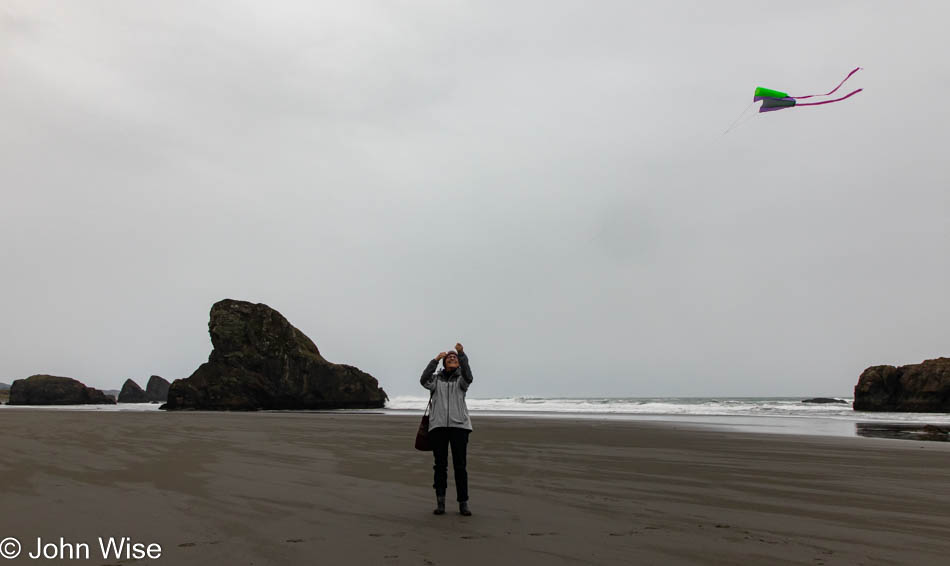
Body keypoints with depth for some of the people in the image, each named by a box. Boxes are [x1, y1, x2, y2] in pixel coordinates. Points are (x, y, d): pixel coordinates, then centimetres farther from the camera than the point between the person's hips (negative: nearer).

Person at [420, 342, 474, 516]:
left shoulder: (460, 379, 10)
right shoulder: (436, 379, 12)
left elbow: (468, 377, -14)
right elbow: (424, 381, -10)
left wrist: (462, 354, -23)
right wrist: (435, 360, -15)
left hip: (459, 425, -1)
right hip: (438, 425, 1)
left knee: (460, 465, -1)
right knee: (440, 465, 2)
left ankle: (463, 503, 3)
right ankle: (440, 502, 8)